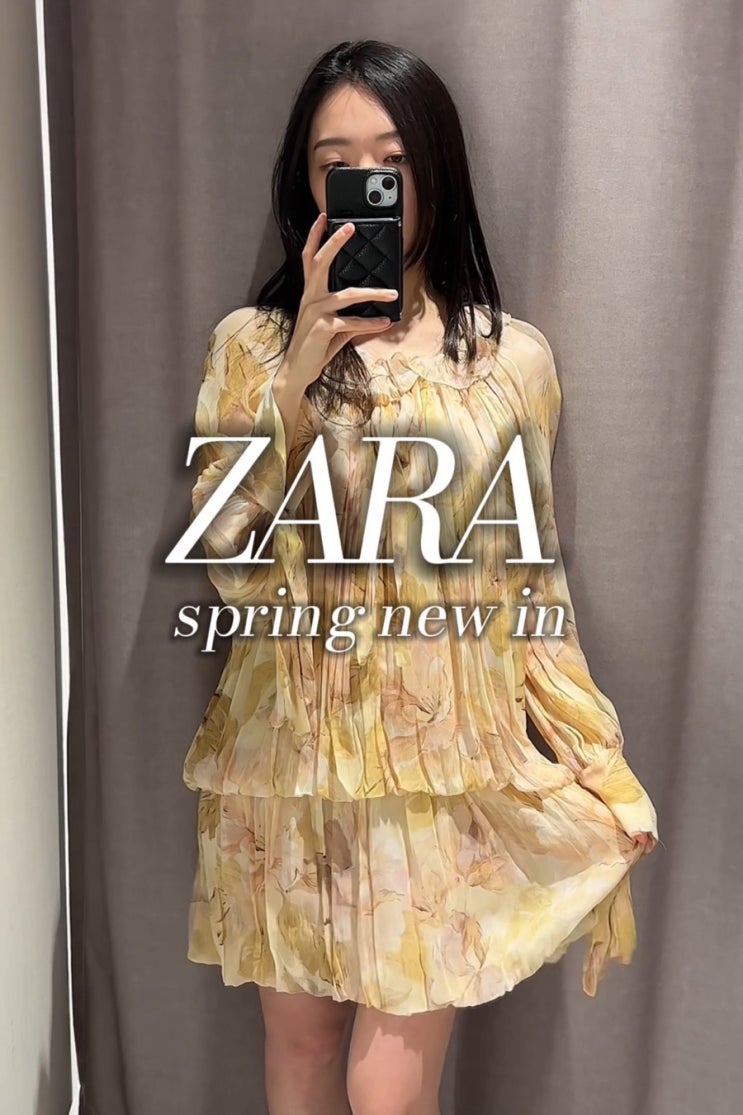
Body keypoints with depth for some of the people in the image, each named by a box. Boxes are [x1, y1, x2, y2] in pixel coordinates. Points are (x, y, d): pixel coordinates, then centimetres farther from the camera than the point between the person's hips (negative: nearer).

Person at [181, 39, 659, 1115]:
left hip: (446, 761, -1)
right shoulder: (250, 343, -1)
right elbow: (231, 567, -10)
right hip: (290, 755, 2)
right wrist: (301, 374, -20)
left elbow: (531, 582, 3)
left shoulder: (512, 356, -2)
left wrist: (607, 768, 1)